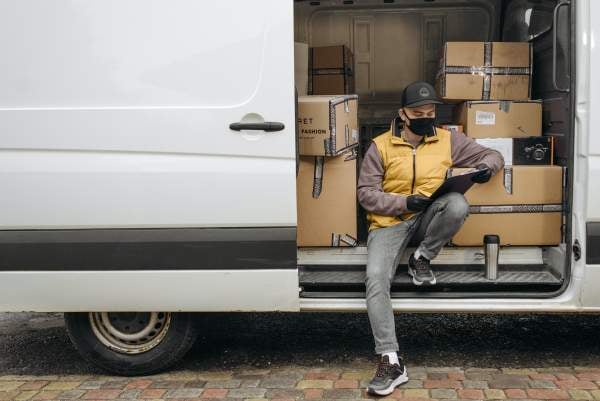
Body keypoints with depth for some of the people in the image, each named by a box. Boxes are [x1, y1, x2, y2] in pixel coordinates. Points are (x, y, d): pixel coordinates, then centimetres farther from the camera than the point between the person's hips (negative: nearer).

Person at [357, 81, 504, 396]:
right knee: (375, 278, -28)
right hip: (389, 220, -1)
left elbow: (491, 154, 13)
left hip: (427, 217, 2)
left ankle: (421, 258, -8)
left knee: (458, 204, -33)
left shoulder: (448, 140, 5)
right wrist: (403, 202, -18)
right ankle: (391, 362, -27)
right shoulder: (381, 146, -2)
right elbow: (365, 193, -3)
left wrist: (486, 166, -13)